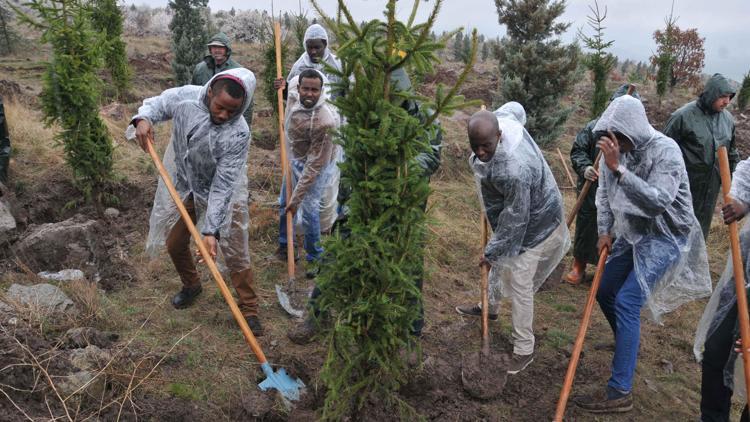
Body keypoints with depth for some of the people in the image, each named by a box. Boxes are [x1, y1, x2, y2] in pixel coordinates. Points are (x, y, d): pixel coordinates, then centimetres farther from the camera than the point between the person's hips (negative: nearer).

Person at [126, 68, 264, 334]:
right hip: (183, 186, 4)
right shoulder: (185, 97, -23)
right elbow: (155, 104, -1)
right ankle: (191, 285, 44)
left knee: (236, 252, -3)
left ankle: (249, 310, 12)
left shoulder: (238, 133, -32)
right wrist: (143, 119, -24)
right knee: (174, 244, 14)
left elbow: (222, 186, -32)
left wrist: (211, 230, -34)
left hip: (223, 192, -4)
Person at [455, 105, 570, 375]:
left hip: (536, 222, -9)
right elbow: (514, 107, 8)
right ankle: (490, 307, 50)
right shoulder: (502, 120, -19)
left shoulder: (514, 170, -42)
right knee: (500, 263, 26)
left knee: (519, 283, -4)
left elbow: (515, 219, -30)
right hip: (513, 210, 9)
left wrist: (491, 251, -19)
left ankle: (524, 350, 11)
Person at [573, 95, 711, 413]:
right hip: (631, 233, 7)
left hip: (664, 237, -7)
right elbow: (604, 192, 9)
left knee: (626, 302, -17)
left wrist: (618, 168, -40)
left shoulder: (664, 150, -24)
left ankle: (620, 392, -11)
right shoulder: (615, 149, -6)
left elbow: (657, 202, -36)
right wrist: (605, 231, 1)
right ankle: (626, 344, 45)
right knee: (604, 293, 15)